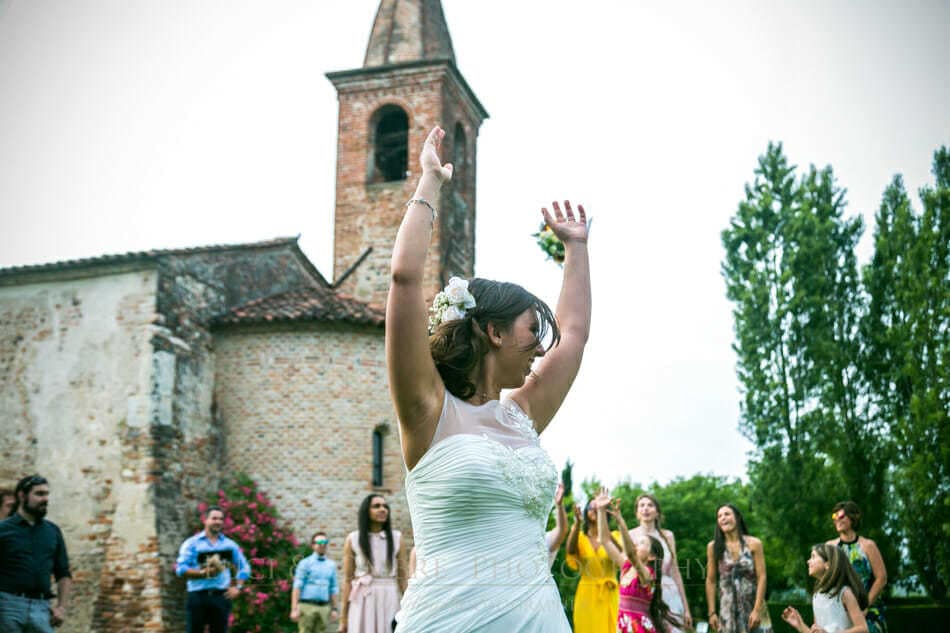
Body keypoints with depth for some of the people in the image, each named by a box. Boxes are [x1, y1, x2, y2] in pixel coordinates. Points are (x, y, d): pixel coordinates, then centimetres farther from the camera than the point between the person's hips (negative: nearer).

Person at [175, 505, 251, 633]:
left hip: (221, 596, 3)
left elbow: (244, 567, 18)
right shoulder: (192, 543, 3)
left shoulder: (230, 545, 12)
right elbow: (181, 569, -6)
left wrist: (238, 587, 3)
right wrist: (203, 573, -18)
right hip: (198, 596, -3)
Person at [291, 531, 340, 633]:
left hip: (324, 607, 4)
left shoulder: (331, 565, 14)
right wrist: (294, 609, -12)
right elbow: (297, 586, -4)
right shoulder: (305, 563, 1)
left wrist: (334, 609, 11)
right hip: (307, 605, -4)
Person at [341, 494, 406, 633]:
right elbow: (347, 580, 3)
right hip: (362, 603, -1)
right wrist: (343, 616, 0)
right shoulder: (353, 539, 3)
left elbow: (402, 577, 7)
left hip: (389, 601, 1)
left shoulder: (397, 538, 5)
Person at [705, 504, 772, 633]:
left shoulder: (754, 544, -2)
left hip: (753, 607, -1)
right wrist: (712, 612, -1)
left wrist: (757, 610, -12)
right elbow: (710, 581, 3)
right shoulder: (713, 547, 2)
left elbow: (762, 578, -4)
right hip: (728, 609, 1)